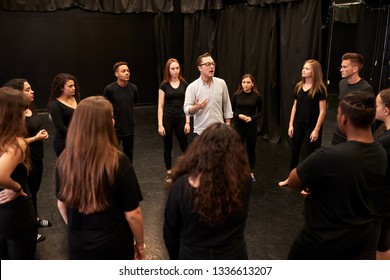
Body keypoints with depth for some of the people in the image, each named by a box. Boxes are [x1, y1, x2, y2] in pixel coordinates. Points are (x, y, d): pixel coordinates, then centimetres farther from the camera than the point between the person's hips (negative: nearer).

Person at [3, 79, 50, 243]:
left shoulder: (32, 109, 4)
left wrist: (43, 133, 1)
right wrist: (36, 138, -21)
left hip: (36, 157, 8)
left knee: (35, 190, 23)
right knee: (28, 193, 7)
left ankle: (35, 218, 43)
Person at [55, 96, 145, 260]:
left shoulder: (64, 160, -12)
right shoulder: (118, 162, -25)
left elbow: (62, 205, 2)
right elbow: (132, 214, -19)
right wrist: (140, 244, -2)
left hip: (78, 245, 4)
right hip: (113, 245, -3)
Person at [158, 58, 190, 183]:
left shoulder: (184, 84, 2)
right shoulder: (164, 85, -3)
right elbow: (160, 106, -3)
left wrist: (187, 122, -3)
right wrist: (160, 124, -9)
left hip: (181, 119, 1)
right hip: (167, 119, -1)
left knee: (184, 146, 3)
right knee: (168, 147, 8)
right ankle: (169, 173, 22)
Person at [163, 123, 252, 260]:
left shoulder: (182, 185, -23)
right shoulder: (243, 182, -23)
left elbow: (170, 231, -9)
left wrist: (176, 258, 8)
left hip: (192, 258, -1)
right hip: (233, 257, 1)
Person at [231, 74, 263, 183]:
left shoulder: (257, 96, -4)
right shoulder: (236, 95, -4)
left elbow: (260, 112, 2)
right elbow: (231, 111, 2)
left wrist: (251, 118, -15)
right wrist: (239, 115, -17)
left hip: (251, 126, 0)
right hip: (238, 126, 0)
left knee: (251, 149, 11)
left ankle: (251, 172, 26)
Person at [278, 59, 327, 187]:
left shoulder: (319, 88, -13)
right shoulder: (299, 86, 4)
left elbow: (322, 111, -13)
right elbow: (295, 106, 9)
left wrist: (316, 129, -16)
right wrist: (291, 124, 6)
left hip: (312, 125, -5)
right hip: (298, 124, 6)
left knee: (311, 153, 6)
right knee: (294, 151, 14)